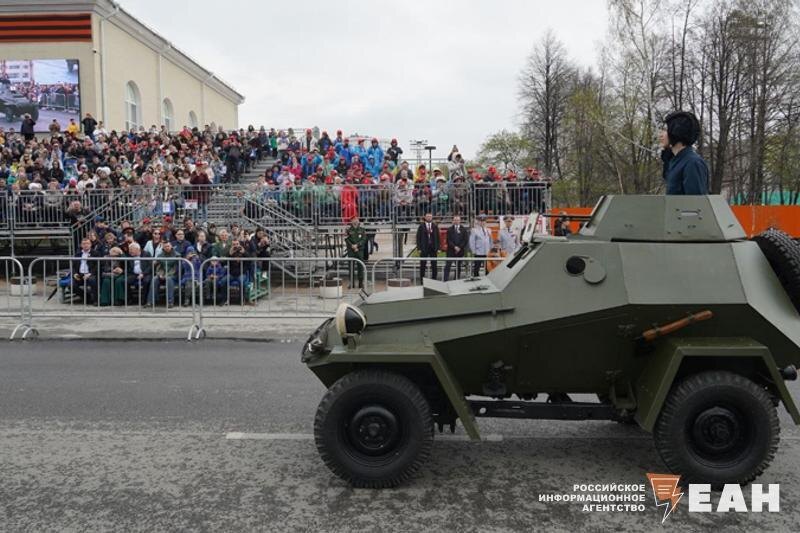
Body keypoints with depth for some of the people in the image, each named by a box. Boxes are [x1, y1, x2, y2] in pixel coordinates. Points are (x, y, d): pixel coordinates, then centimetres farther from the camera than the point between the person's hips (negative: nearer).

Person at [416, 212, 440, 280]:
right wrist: (419, 248, -7)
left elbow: (438, 237, 7)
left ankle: (434, 279, 10)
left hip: (433, 248, 2)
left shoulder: (435, 226, 8)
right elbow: (418, 238, 0)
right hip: (424, 248, -2)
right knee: (423, 264, 2)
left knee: (434, 264, 3)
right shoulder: (421, 226, 2)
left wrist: (438, 248, 0)